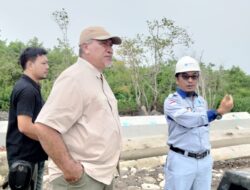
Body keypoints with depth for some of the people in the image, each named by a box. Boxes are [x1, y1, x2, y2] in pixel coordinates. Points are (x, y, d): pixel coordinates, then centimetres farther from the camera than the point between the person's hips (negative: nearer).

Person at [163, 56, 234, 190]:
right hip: (181, 160, -6)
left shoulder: (202, 101, 11)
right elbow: (189, 120, -29)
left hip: (205, 160, 6)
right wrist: (218, 112, -38)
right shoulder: (171, 101, -11)